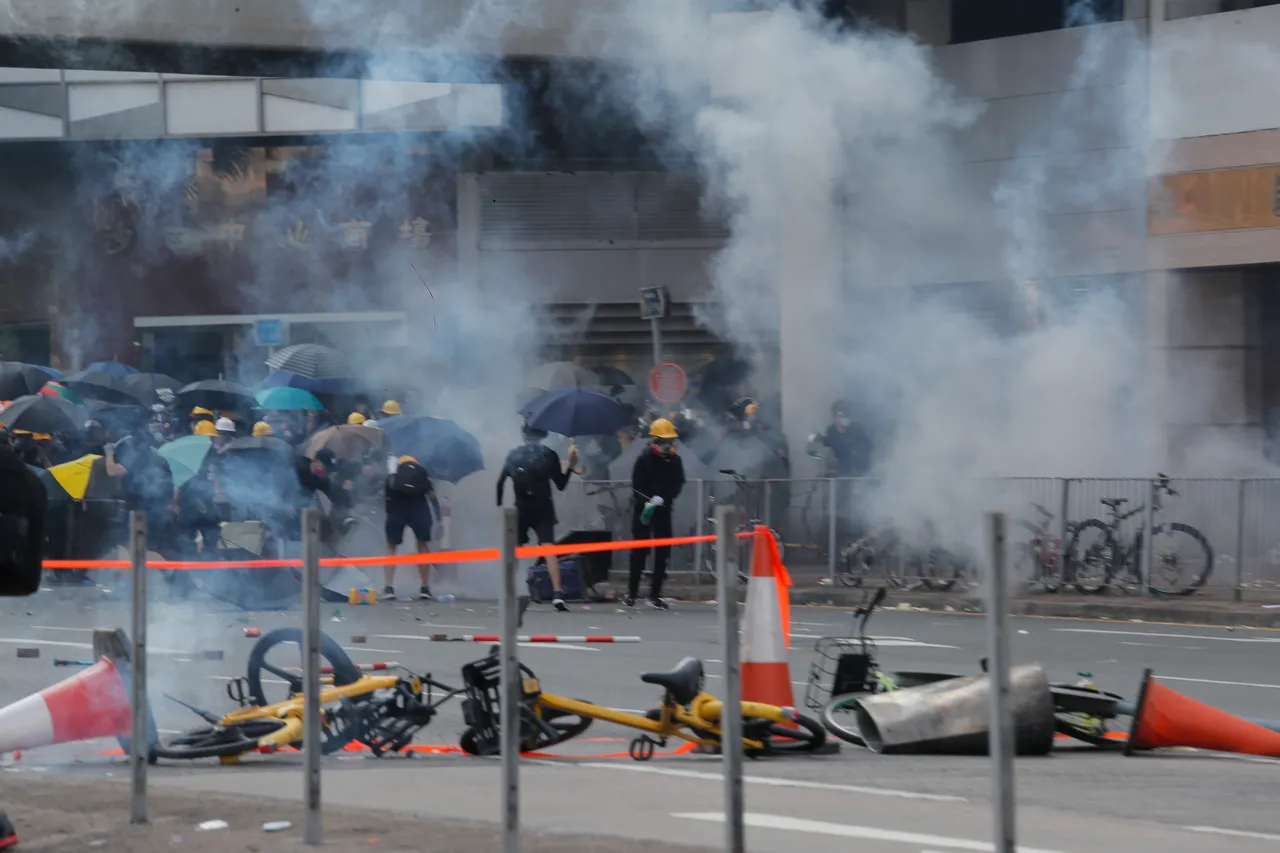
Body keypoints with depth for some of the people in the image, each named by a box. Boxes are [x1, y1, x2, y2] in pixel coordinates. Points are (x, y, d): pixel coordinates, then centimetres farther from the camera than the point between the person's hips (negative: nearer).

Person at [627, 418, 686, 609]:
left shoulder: (675, 461, 4)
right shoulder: (644, 459, -7)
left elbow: (677, 485, -3)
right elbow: (637, 486, -10)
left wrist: (661, 499, -19)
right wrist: (646, 503, -25)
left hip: (663, 510, 4)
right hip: (642, 508, -4)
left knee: (663, 552, 2)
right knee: (639, 551, -3)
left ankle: (655, 595, 7)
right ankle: (632, 592, 7)